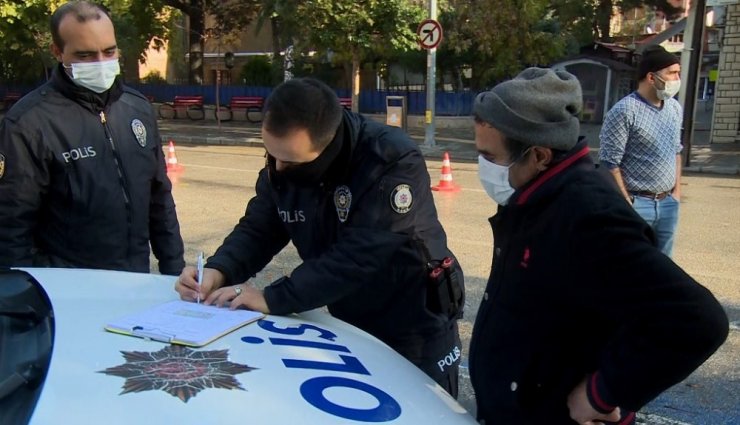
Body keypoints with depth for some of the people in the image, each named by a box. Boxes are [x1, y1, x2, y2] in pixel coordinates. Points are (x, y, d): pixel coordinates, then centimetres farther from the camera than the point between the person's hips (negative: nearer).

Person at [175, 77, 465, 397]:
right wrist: (218, 271, -23)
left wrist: (273, 299, -34)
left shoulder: (394, 162, -30)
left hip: (415, 326, -6)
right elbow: (258, 228, -3)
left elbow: (360, 256, -35)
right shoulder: (282, 162, -9)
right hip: (349, 323, 6)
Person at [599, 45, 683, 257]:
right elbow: (610, 163, -16)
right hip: (636, 203, -7)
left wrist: (677, 189, 11)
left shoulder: (675, 108, 8)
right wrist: (626, 202, -14)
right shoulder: (624, 111, -16)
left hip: (668, 203, 7)